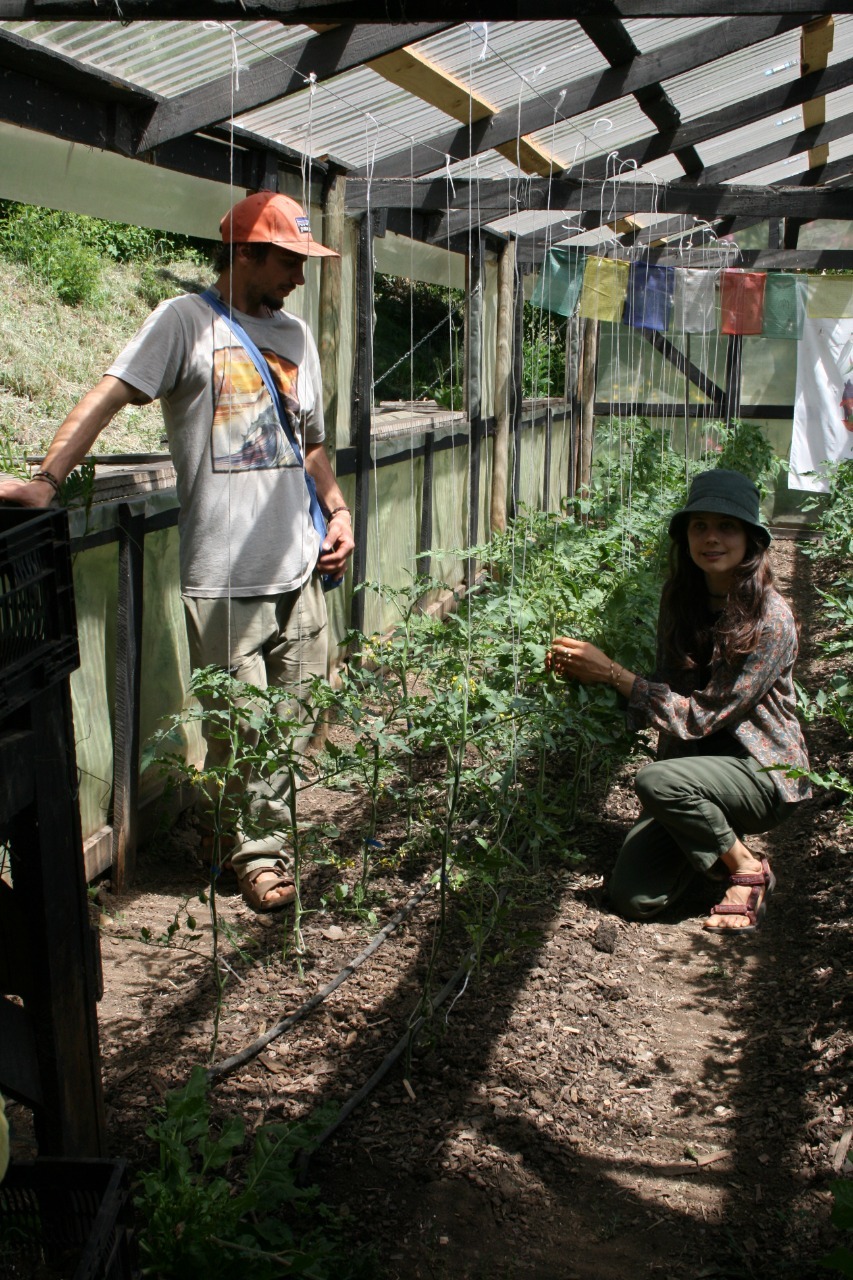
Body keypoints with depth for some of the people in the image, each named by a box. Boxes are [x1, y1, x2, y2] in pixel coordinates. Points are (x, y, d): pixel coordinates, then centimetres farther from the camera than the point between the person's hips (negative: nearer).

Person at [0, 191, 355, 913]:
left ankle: (266, 828, 32)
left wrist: (338, 510, 12)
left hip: (302, 568, 6)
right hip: (225, 579, -6)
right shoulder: (187, 322, -3)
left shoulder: (295, 335, 17)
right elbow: (110, 395, -13)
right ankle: (258, 853, 20)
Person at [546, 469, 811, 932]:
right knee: (633, 898, -8)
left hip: (764, 772, -5)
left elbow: (700, 715, -22)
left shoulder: (770, 620, -21)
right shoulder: (681, 599, -2)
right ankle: (716, 835, 19)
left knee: (656, 780, -34)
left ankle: (749, 869, -8)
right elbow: (668, 694, 1)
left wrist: (611, 672, -24)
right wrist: (587, 674, -13)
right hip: (694, 760, 5)